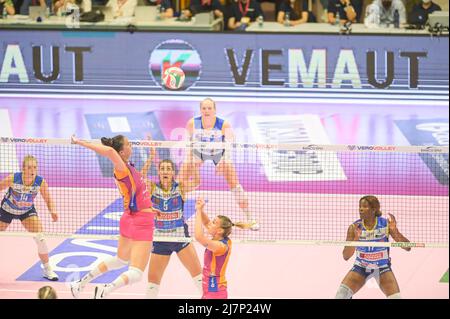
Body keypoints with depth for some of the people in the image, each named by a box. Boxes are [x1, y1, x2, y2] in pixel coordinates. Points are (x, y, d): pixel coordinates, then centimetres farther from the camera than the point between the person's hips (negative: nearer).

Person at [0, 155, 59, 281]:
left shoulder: (41, 182, -26)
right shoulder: (13, 179, -32)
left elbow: (48, 200, -13)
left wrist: (53, 211, -31)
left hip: (27, 211, 1)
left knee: (40, 237, -13)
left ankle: (47, 269, 4)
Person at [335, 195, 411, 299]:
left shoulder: (386, 224, -19)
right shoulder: (354, 228, -17)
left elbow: (407, 247, -21)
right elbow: (346, 256, -22)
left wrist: (395, 231, -39)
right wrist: (355, 239, -39)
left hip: (382, 267, -1)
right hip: (361, 267, 1)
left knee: (396, 297, -19)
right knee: (341, 294, -18)